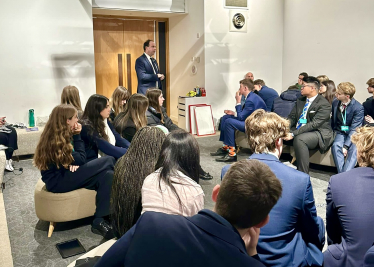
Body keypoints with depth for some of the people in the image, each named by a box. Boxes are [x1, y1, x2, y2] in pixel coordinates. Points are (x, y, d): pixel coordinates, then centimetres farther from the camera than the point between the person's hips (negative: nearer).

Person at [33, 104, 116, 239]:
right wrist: (77, 136, -8)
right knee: (108, 161, -18)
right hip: (58, 182, -9)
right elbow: (81, 159, -15)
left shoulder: (58, 136, 12)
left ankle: (100, 221, -16)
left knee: (107, 175, -13)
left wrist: (74, 164, -12)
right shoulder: (56, 140, -17)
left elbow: (76, 158, 12)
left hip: (63, 175, 9)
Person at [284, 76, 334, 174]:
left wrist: (294, 134, -29)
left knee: (299, 139, -37)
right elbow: (292, 117, 9)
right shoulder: (300, 101, 13)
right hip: (298, 131, 7)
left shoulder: (324, 104, -12)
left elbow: (314, 124, -22)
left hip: (318, 133, -7)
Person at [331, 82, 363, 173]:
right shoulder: (335, 102, 0)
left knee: (354, 149, -33)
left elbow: (354, 129, -18)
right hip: (341, 132, 3)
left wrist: (346, 146, -26)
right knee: (336, 145, -29)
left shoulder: (358, 108, -15)